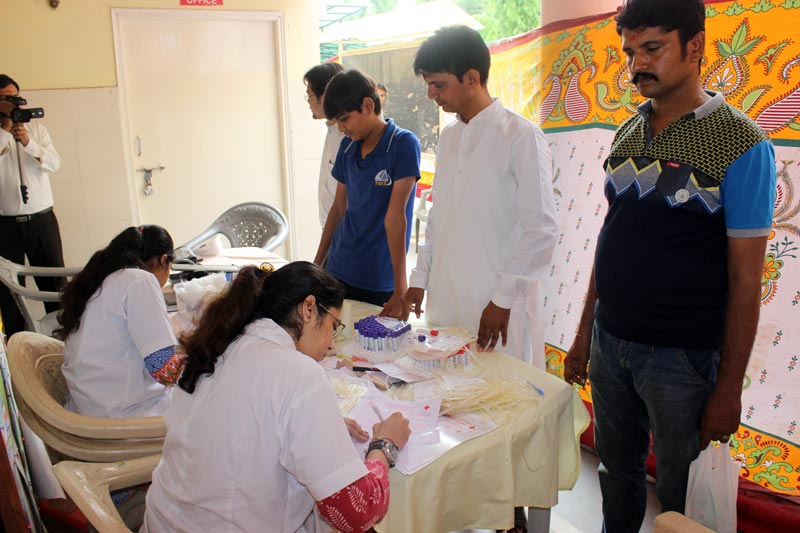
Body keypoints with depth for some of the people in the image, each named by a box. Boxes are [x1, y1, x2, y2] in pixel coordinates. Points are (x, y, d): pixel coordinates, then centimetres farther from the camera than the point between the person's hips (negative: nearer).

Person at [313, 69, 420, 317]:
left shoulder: (403, 144, -12)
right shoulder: (347, 146, 6)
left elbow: (395, 216, -19)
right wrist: (317, 264, 15)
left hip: (379, 283, -5)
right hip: (337, 272, 5)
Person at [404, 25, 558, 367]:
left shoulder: (521, 137, -10)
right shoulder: (448, 137, 12)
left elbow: (541, 228, -12)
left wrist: (504, 298, -13)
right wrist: (419, 279, 13)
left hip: (499, 306, -6)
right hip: (445, 301, 6)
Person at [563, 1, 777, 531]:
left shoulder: (740, 143, -11)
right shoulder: (629, 133, 6)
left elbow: (745, 278, -11)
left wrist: (730, 388, -10)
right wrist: (585, 332, 12)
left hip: (681, 358, -5)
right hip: (609, 343, 5)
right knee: (618, 476, 20)